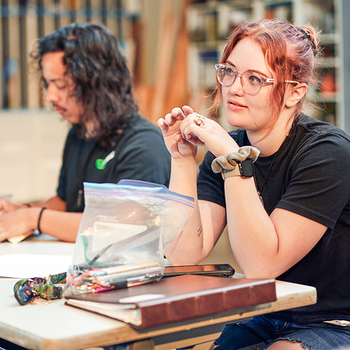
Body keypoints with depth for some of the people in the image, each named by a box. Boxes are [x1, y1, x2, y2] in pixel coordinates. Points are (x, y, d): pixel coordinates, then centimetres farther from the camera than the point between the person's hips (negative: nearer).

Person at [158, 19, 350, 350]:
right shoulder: (226, 148, -1)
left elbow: (260, 265, -25)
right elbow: (183, 255, -10)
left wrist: (234, 160, -29)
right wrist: (182, 159, -16)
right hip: (262, 321, 5)